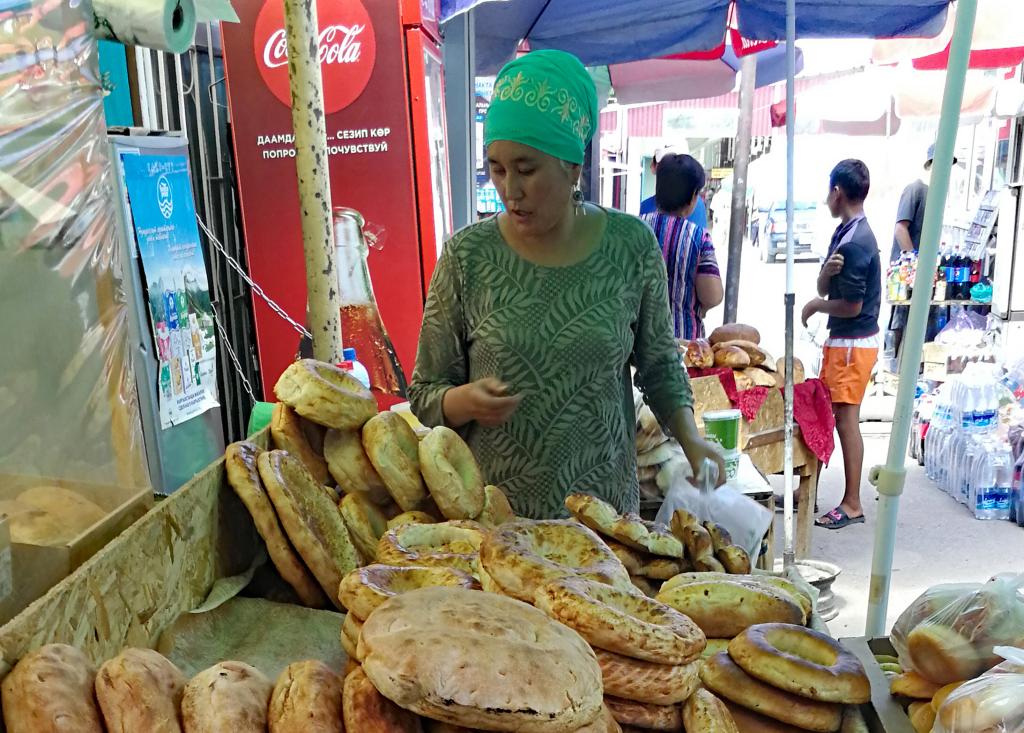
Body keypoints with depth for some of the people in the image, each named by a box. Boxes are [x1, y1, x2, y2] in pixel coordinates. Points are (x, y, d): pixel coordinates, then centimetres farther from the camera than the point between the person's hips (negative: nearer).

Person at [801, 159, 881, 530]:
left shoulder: (855, 242, -20)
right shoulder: (846, 232, 10)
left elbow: (851, 305, -20)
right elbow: (824, 286, 9)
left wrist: (815, 306, -4)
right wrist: (828, 269, -13)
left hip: (852, 343, -10)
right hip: (842, 340, 10)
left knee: (846, 419, -4)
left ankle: (852, 504, 6)